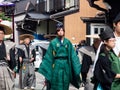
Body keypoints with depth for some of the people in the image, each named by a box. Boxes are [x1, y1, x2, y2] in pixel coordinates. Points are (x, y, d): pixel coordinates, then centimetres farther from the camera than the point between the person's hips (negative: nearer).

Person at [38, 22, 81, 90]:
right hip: (57, 65, -3)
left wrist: (77, 69, 1)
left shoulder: (68, 42, 7)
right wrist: (45, 69, -3)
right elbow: (48, 56, -2)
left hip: (66, 65, 3)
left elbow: (73, 55, 5)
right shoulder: (53, 42, -1)